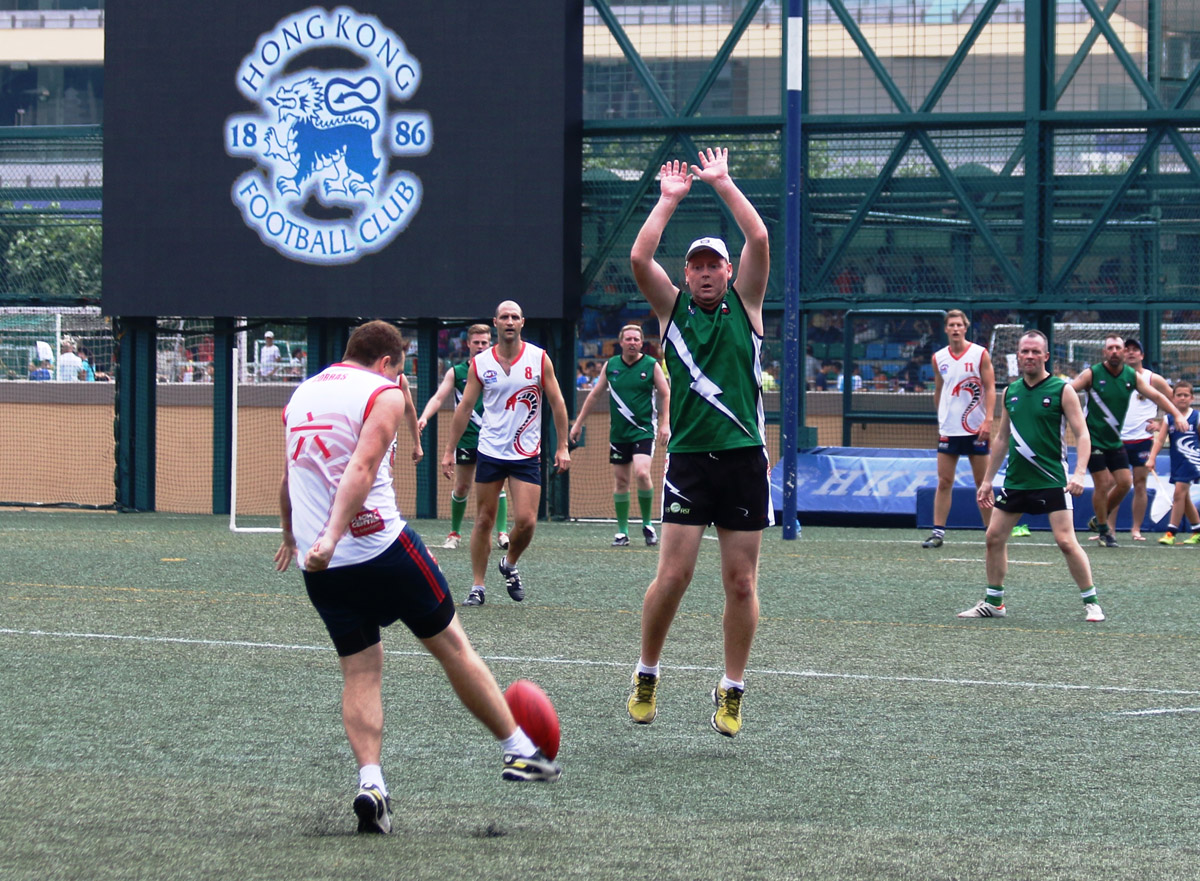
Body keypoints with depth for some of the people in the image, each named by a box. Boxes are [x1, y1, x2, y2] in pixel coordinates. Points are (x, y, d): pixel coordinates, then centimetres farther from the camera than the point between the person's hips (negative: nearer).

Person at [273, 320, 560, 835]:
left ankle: (370, 780, -10)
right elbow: (362, 467, -19)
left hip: (320, 568, 5)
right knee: (451, 645, 8)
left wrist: (291, 537, 46)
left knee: (360, 671, 9)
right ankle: (520, 751, 17)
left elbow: (289, 479, 30)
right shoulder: (384, 394, -3)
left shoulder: (301, 395, 17)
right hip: (382, 547, -5)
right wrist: (331, 537, -29)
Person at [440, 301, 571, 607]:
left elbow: (557, 403, 4)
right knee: (484, 520, 2)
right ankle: (477, 587, 11)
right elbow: (464, 407, 6)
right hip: (489, 452, 1)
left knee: (526, 521, -10)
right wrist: (449, 451, 5)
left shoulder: (539, 358, -1)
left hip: (526, 454, -1)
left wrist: (562, 446, 0)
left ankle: (510, 564, 20)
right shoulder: (480, 363, 1)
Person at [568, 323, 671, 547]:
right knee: (620, 480, 5)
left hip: (643, 430, -4)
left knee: (641, 473, -19)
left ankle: (647, 524, -1)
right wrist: (578, 423, 17)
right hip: (618, 433, 4)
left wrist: (665, 424, -7)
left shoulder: (651, 365, -2)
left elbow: (666, 395, 3)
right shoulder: (611, 365, 6)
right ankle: (622, 531, 12)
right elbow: (595, 395, 16)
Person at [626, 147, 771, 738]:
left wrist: (722, 183, 1)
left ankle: (731, 691, 12)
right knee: (673, 576, -6)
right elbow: (640, 258, -5)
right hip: (689, 456, 0)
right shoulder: (673, 308, 10)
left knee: (741, 582, 2)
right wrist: (669, 199, 1)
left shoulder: (745, 304, 9)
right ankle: (646, 676, 12)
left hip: (743, 456, 1)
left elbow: (759, 240, -4)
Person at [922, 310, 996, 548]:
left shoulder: (980, 354, -2)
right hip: (948, 429, 3)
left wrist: (988, 420, -15)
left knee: (982, 483, 3)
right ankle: (938, 531, 0)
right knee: (944, 482, -1)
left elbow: (990, 388, -5)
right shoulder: (939, 358, 7)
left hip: (976, 428, -3)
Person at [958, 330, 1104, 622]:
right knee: (994, 536, 5)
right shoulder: (1010, 392, 9)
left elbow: (1082, 434, -8)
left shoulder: (1062, 390, -5)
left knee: (1066, 541, -11)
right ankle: (993, 602, 18)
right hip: (1015, 479, 6)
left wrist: (1079, 473, -22)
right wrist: (988, 480, 18)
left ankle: (1091, 602, -1)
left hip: (1051, 480, -6)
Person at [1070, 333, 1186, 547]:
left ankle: (1099, 520, 21)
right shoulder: (1092, 374, -11)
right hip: (1093, 439, -5)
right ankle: (1103, 531, 10)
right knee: (1102, 485, -6)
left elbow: (1157, 396, 1)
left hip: (1115, 440, 5)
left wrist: (1177, 415, -10)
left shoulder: (1132, 376, 1)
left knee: (1125, 482, 0)